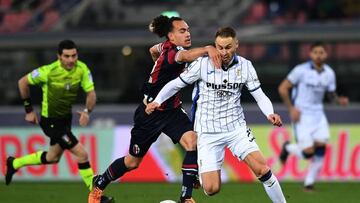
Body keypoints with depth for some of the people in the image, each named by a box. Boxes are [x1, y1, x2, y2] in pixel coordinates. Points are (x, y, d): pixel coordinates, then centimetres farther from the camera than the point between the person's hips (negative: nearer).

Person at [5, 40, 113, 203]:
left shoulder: (82, 69, -13)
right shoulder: (49, 71, -25)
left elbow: (91, 93, -9)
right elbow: (23, 82, -10)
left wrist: (87, 111, -30)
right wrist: (29, 110, -6)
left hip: (66, 117, 7)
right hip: (50, 120, -7)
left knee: (53, 158, 25)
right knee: (81, 154, -14)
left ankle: (14, 163, 45)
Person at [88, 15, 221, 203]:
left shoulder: (168, 47, -2)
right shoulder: (171, 52, -27)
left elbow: (153, 50, 21)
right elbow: (186, 56, -52)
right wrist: (208, 49, -69)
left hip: (171, 110, 7)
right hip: (151, 113, -7)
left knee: (192, 142, -21)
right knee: (133, 161, 11)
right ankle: (99, 185, 39)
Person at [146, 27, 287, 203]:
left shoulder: (245, 66, -1)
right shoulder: (202, 64, -8)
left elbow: (259, 96, 2)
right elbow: (176, 84, 1)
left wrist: (270, 114, -17)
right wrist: (157, 102, -12)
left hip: (236, 127, 2)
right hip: (208, 132, -2)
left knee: (261, 169, -19)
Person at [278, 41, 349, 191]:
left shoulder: (329, 73, 3)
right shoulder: (301, 70, -12)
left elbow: (332, 94, 14)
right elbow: (282, 88, -7)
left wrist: (340, 100, -9)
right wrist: (291, 108, -13)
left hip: (318, 114, 5)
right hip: (302, 115, -5)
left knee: (321, 148, -7)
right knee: (308, 152, -12)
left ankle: (309, 183, 9)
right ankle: (287, 148, 21)